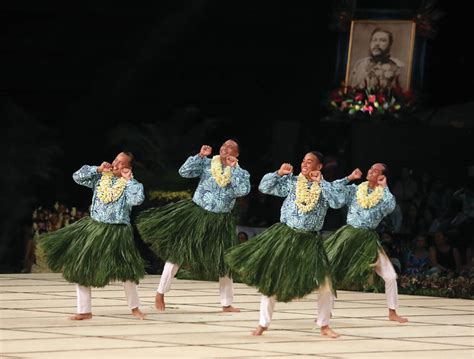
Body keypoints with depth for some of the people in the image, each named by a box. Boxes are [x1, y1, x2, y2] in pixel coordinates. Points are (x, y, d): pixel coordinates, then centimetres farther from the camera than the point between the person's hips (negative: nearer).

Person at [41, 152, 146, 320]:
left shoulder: (129, 184, -6)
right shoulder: (101, 177, 6)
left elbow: (137, 199, -25)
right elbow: (77, 176, 2)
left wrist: (129, 179, -18)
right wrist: (98, 169, -5)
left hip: (117, 233, -4)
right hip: (93, 228, 4)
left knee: (126, 271, -4)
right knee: (80, 268, 1)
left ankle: (135, 308, 20)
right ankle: (85, 311, 10)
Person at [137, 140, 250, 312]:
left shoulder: (240, 173, -1)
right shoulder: (206, 163, -1)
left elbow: (244, 190, -20)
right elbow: (184, 171, -9)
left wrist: (234, 167, -20)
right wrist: (200, 155, -15)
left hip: (220, 223, 1)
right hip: (196, 215, -1)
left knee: (224, 262, 7)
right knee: (177, 252, -1)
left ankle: (226, 304, 19)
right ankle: (160, 292, 12)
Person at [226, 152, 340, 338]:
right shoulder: (291, 181, 3)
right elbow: (264, 187, 2)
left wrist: (321, 182, -17)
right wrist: (279, 173, -11)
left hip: (310, 241, 0)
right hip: (285, 236, 0)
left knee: (325, 283, -5)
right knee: (271, 279, 3)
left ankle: (324, 326, 12)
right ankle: (263, 324, 16)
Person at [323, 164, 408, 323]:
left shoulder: (383, 195, 0)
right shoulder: (354, 190, 2)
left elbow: (390, 207, -22)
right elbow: (331, 190, -7)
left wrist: (384, 187, -11)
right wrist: (349, 178, -7)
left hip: (369, 240, 0)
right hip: (349, 236, 0)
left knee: (390, 276, -5)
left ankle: (392, 313, 9)